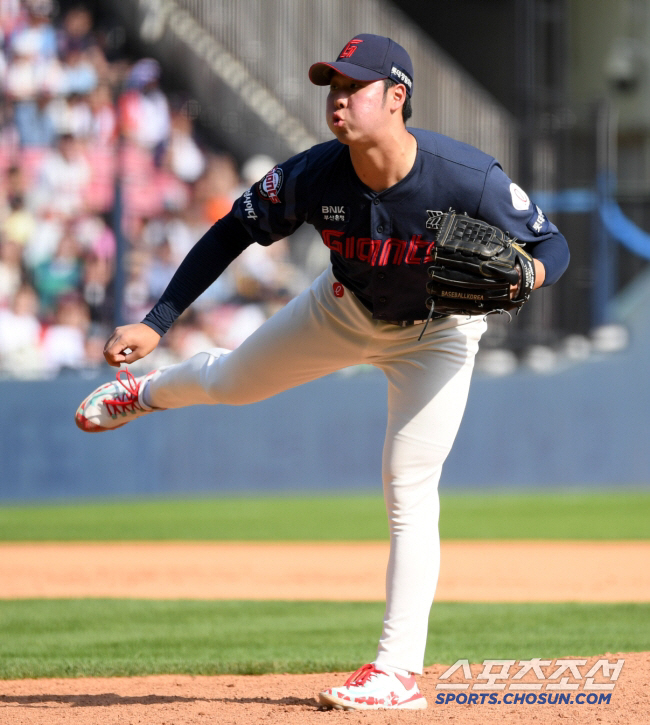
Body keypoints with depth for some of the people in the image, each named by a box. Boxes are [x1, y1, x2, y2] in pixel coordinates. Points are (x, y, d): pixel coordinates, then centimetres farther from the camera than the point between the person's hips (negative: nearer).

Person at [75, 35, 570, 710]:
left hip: (437, 332, -4)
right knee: (230, 381, 22)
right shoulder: (313, 175, -29)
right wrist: (156, 322, -18)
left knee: (408, 493, -13)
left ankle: (398, 672, -6)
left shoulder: (468, 178, -37)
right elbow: (234, 232, -14)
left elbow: (552, 244, -24)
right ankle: (151, 390, 60)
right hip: (345, 311, 4)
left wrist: (519, 277, -48)